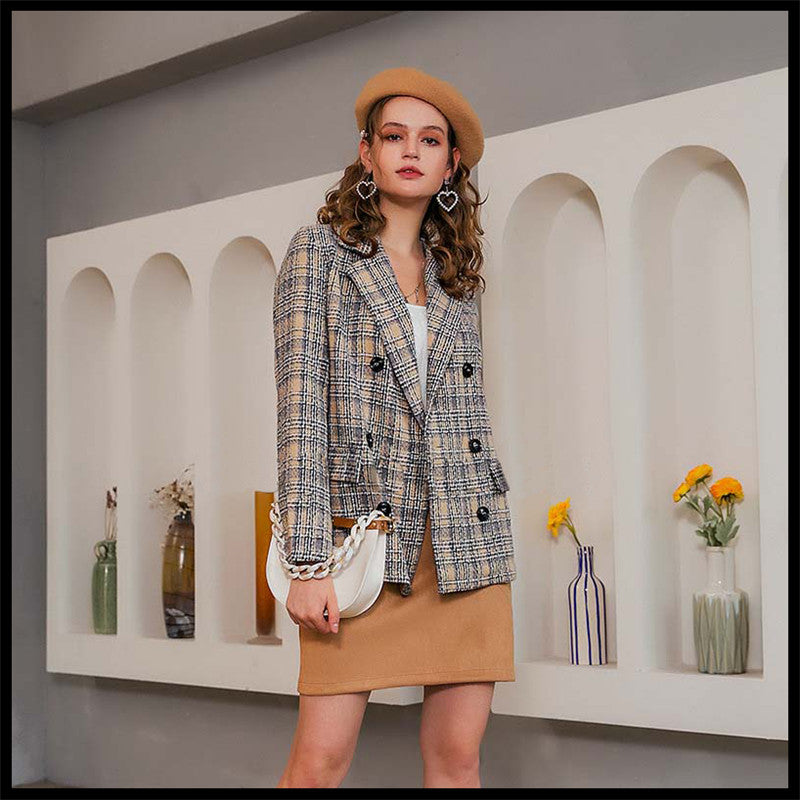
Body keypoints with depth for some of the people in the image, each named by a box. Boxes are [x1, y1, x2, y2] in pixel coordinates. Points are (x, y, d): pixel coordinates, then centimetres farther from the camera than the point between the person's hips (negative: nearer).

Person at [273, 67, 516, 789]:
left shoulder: (455, 275, 16)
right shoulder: (319, 251, 4)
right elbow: (301, 407, -5)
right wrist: (308, 561, -13)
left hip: (466, 540, 4)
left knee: (458, 754, 2)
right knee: (321, 757, -8)